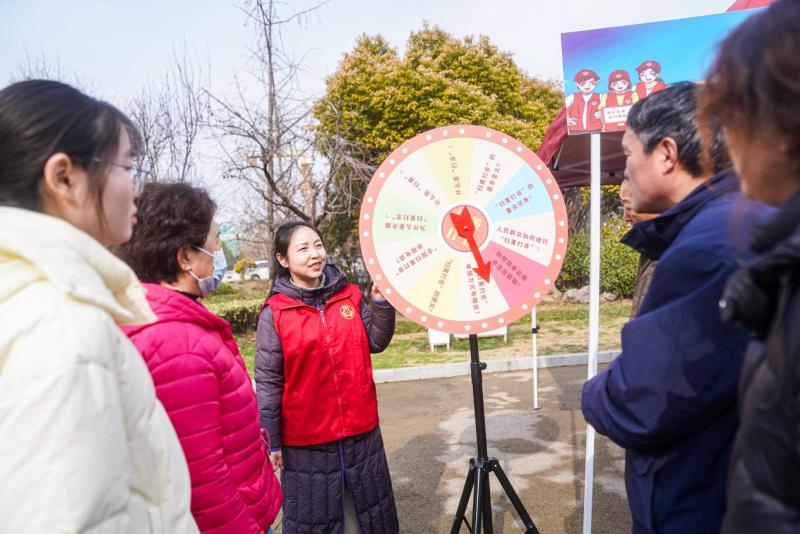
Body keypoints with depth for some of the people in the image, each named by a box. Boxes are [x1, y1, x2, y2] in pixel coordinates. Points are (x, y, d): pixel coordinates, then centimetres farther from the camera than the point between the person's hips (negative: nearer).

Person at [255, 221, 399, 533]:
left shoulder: (350, 295, 0)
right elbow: (268, 381, -8)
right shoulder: (274, 313, -10)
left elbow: (376, 343, 5)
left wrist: (383, 301, -9)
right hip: (307, 438, -3)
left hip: (361, 430, 3)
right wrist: (271, 442, -7)